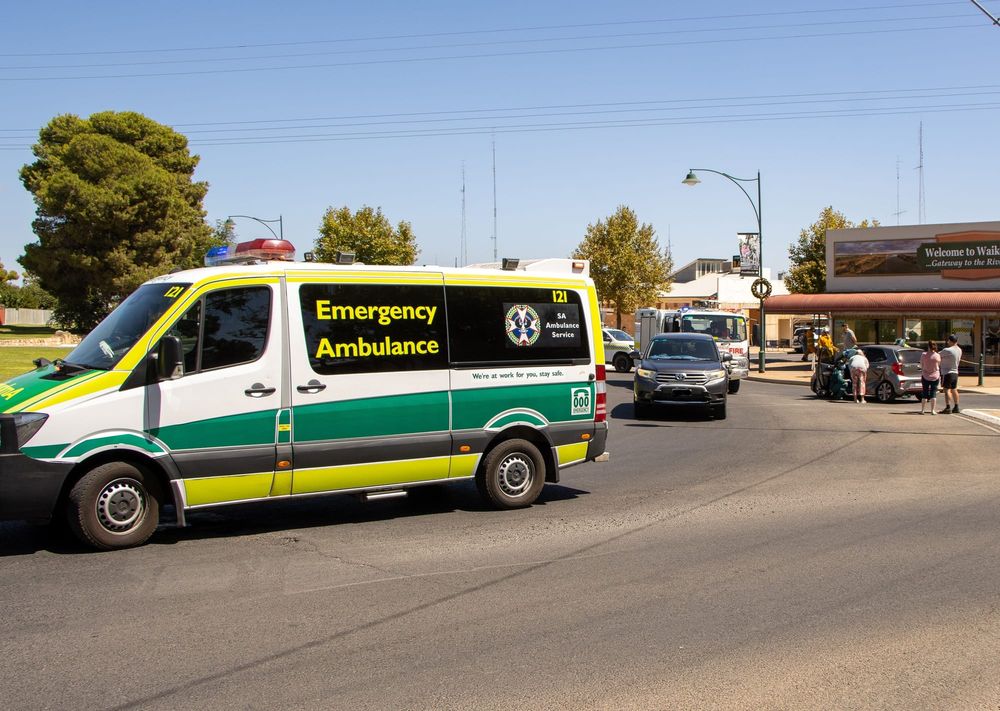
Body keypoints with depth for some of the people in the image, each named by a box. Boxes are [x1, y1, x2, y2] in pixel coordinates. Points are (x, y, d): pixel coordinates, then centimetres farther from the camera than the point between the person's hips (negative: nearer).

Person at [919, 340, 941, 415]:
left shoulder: (923, 355, -10)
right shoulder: (937, 356, -8)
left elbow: (921, 366, -3)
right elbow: (939, 366, 4)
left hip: (925, 376, 0)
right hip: (935, 376, 0)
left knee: (925, 393, 9)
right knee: (933, 393, 5)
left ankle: (922, 410, 8)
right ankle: (933, 410, 1)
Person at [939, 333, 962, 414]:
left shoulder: (947, 350, -19)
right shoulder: (959, 350, 5)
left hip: (947, 373, -8)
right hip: (955, 372, 8)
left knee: (946, 390, -9)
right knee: (954, 390, 16)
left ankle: (948, 407, -16)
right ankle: (956, 407, 22)